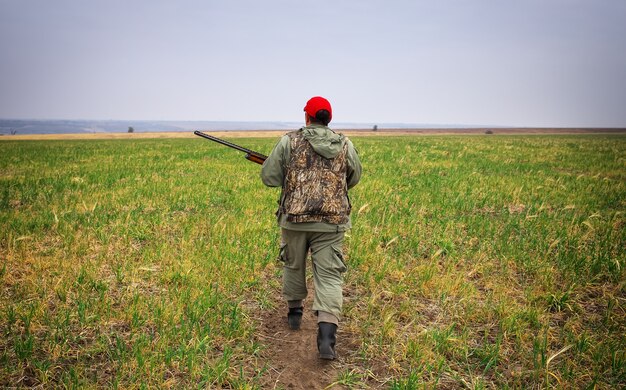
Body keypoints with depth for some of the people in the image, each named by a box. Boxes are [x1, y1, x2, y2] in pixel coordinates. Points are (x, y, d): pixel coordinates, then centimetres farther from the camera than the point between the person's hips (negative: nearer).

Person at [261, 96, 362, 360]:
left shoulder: (290, 141, -3)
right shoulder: (345, 145, 4)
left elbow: (269, 177, -1)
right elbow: (353, 178, 18)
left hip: (294, 218, 0)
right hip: (331, 222, 0)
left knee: (293, 265, 23)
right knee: (329, 277, 1)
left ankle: (294, 312, 41)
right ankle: (327, 336, -12)